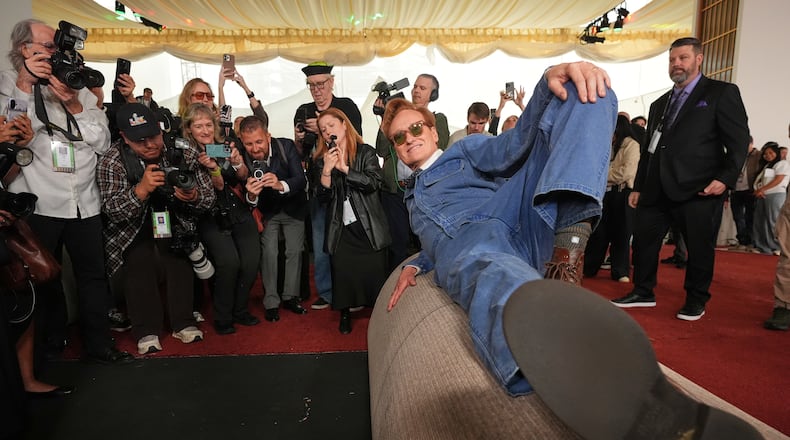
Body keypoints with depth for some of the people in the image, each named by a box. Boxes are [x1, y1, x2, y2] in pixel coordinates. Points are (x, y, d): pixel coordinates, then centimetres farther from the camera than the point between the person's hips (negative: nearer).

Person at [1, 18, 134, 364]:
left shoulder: (79, 89, 12)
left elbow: (103, 143, 4)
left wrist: (75, 107, -8)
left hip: (84, 203, 2)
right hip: (38, 204, -2)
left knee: (93, 275, 6)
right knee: (44, 277, 11)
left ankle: (98, 345, 18)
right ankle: (50, 343, 30)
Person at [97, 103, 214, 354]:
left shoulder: (183, 154, -5)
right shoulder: (111, 162, -10)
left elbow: (208, 199, -2)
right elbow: (112, 211, -20)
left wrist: (194, 197, -26)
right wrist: (141, 189, -36)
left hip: (175, 228, 2)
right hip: (134, 231, -1)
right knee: (138, 260, -25)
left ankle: (183, 323, -10)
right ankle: (146, 331, -12)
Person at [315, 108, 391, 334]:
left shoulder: (366, 152, 1)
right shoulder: (323, 159, 9)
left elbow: (374, 182, -15)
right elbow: (324, 197, 0)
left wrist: (345, 168, -18)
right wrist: (327, 170, -15)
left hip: (369, 227, -2)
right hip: (341, 229, 2)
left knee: (375, 271, -1)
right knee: (342, 272, 1)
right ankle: (345, 314, 23)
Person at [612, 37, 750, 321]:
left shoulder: (722, 93, 4)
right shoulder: (659, 104, 22)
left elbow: (739, 141, -4)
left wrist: (726, 178, -16)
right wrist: (638, 187, 17)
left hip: (699, 189, -5)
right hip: (658, 189, 6)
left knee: (700, 248, 2)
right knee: (643, 240, 6)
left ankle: (696, 301, 19)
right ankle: (643, 292, 20)